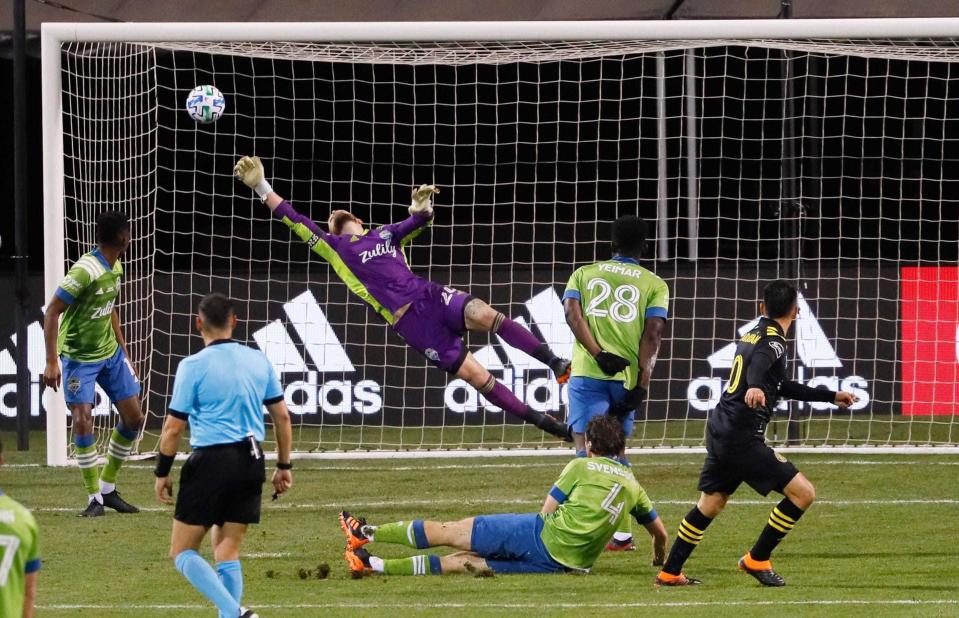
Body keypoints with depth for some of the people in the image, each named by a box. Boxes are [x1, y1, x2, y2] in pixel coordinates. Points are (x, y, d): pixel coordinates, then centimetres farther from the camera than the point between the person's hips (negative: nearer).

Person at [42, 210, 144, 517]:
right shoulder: (86, 271, -24)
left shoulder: (115, 268, 3)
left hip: (110, 353, 8)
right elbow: (52, 312, -24)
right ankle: (94, 498, -5)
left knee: (134, 418, 6)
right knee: (82, 420, -16)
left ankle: (107, 488, 19)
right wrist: (51, 362, -28)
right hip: (79, 357, -8)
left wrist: (123, 351, 19)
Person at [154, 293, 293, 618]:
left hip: (211, 461, -5)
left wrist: (162, 473, 4)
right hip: (251, 462, 5)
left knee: (183, 552, 3)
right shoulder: (258, 360, 7)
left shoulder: (193, 366, -8)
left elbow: (173, 427, -7)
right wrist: (284, 466, 21)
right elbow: (282, 416, 12)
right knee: (227, 552, 14)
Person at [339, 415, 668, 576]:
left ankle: (368, 533, 14)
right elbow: (660, 531, 25)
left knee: (452, 531, 7)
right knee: (464, 562, 8)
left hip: (543, 536, -5)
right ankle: (375, 564, 11)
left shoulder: (582, 467, 0)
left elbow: (547, 511, 3)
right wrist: (659, 557, 45)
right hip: (574, 565, 5)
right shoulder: (631, 484, 15)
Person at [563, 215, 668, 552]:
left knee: (586, 446, -9)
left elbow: (572, 313, -3)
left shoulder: (584, 274, 15)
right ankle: (621, 532, 15)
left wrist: (599, 354, -10)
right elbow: (653, 334, 0)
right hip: (627, 377, 1)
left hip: (588, 372, -1)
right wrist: (642, 385, -4)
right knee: (616, 448, 15)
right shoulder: (654, 285, 11)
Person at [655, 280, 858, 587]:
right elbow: (758, 365, -34)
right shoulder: (772, 342, -9)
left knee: (710, 504, 21)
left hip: (719, 432, 9)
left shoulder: (752, 335, 19)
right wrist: (755, 387, -56)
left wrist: (831, 397, 33)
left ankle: (669, 573, 24)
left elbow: (783, 386, 30)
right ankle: (757, 560, 0)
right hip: (742, 438, -9)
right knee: (803, 492, -7)